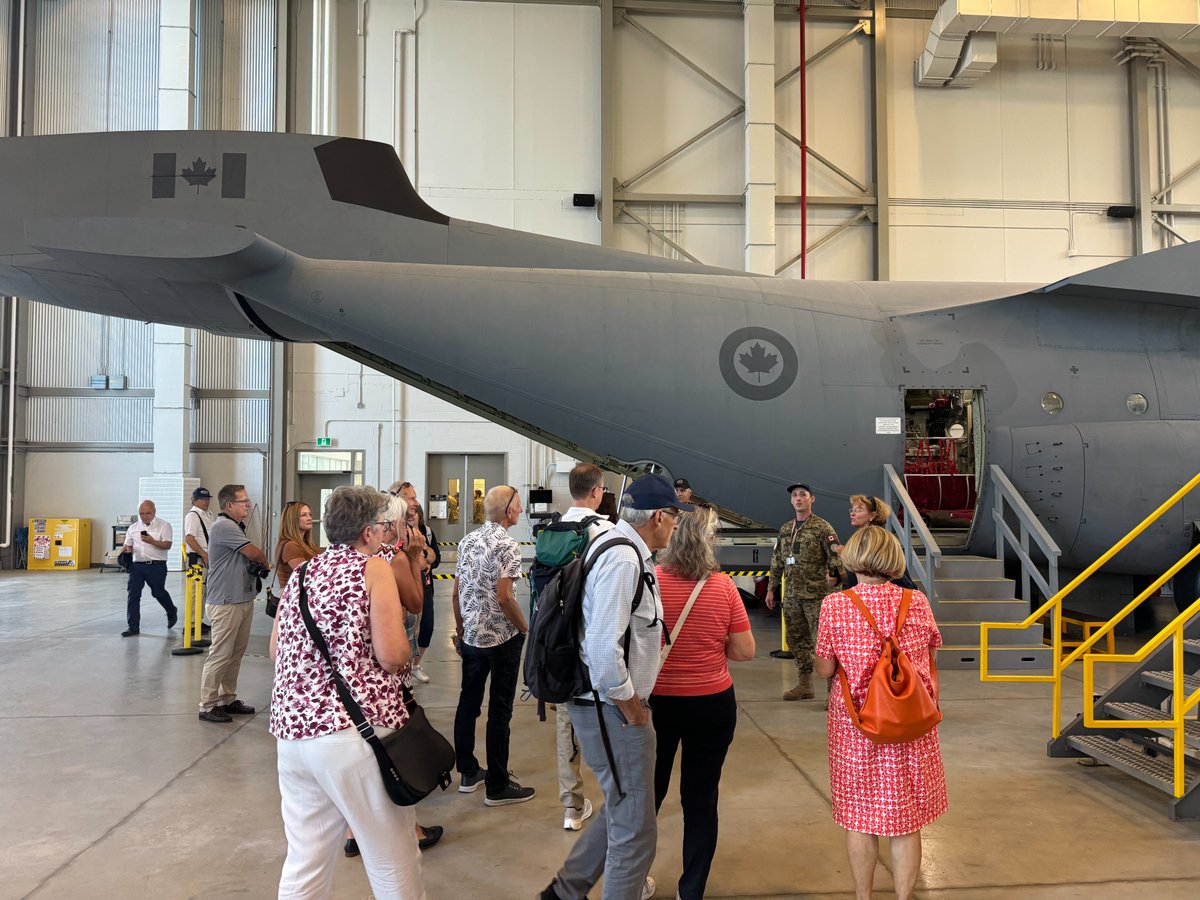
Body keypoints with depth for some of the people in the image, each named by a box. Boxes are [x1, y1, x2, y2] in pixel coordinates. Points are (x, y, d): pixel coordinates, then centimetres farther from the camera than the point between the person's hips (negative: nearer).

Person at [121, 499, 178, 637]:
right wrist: (126, 549, -7)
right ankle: (133, 627, 1)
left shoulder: (164, 525, -2)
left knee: (158, 592, 6)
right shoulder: (133, 528, 12)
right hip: (137, 565, 4)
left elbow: (167, 545, -10)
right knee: (132, 594, -3)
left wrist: (152, 541, -24)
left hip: (157, 565, -4)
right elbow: (128, 545, 17)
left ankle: (172, 612, 35)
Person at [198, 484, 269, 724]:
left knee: (236, 654, 14)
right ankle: (207, 706, 4)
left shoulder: (236, 526, 16)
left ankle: (228, 699, 24)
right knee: (220, 655, -4)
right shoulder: (223, 526, -16)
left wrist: (258, 565, -5)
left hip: (243, 600, 10)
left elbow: (249, 559, 17)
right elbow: (254, 553, -16)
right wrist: (264, 563, 5)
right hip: (226, 603, -10)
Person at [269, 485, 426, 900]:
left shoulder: (300, 575, 14)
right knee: (394, 862, 7)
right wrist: (399, 633, 8)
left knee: (305, 862, 16)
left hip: (292, 732, 7)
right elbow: (392, 655, -13)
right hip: (357, 730, -7)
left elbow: (276, 651, 21)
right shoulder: (374, 567, -5)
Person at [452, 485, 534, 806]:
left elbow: (456, 592, 10)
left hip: (470, 636, 7)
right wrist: (525, 628, -8)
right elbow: (504, 597, -21)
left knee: (468, 702, 15)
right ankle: (497, 786, 9)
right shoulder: (506, 545, -16)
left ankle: (468, 772, 28)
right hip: (502, 638, -7)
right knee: (499, 710, 1)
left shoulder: (468, 541, 6)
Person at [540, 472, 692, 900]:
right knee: (635, 828, 5)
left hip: (612, 704, 10)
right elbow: (604, 651, -29)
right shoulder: (624, 559, -23)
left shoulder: (617, 546, 8)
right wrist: (633, 711, -16)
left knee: (622, 809, 24)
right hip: (613, 710, -10)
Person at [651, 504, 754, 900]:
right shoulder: (723, 586, -10)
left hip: (657, 701, 0)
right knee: (701, 799, 12)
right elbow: (745, 651, -4)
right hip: (713, 703, 0)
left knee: (647, 793, 18)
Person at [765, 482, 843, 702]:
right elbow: (777, 561, 18)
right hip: (792, 595, 6)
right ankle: (804, 685, 23)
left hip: (816, 594, -6)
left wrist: (834, 575, -30)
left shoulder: (822, 527, -5)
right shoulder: (785, 529, 13)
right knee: (796, 640, 12)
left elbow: (836, 555, -12)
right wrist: (771, 589, 16)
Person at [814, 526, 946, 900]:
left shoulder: (834, 606, -13)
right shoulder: (917, 603, -7)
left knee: (860, 819, 15)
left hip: (856, 725, -1)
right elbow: (928, 662, 5)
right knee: (907, 821, 14)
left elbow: (824, 670, -6)